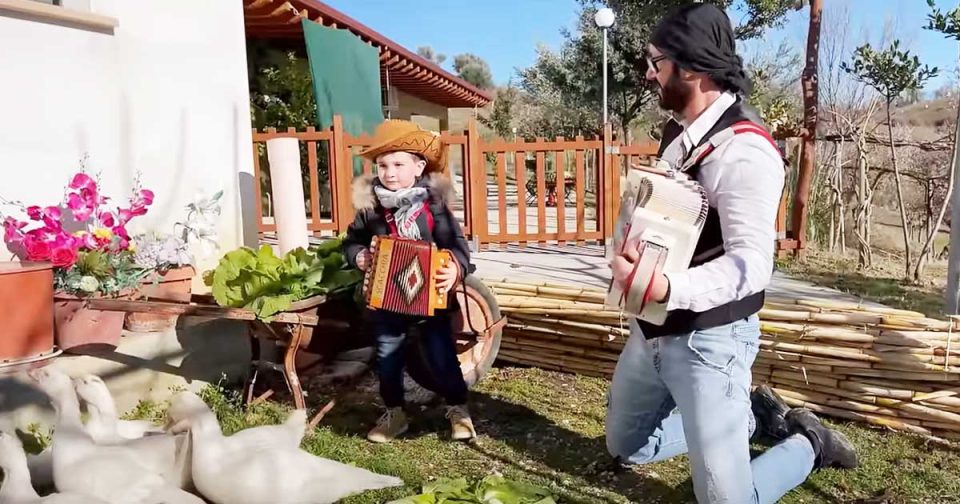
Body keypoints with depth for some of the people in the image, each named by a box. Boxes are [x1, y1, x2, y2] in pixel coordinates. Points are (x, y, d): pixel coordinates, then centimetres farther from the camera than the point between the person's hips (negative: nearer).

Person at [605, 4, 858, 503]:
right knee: (624, 447, 21)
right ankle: (751, 415, 30)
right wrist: (639, 271, 7)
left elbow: (752, 265, -29)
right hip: (653, 330, 9)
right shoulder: (678, 132, 7)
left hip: (708, 339, -9)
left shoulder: (743, 148, -22)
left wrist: (668, 288, -45)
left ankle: (808, 444, 24)